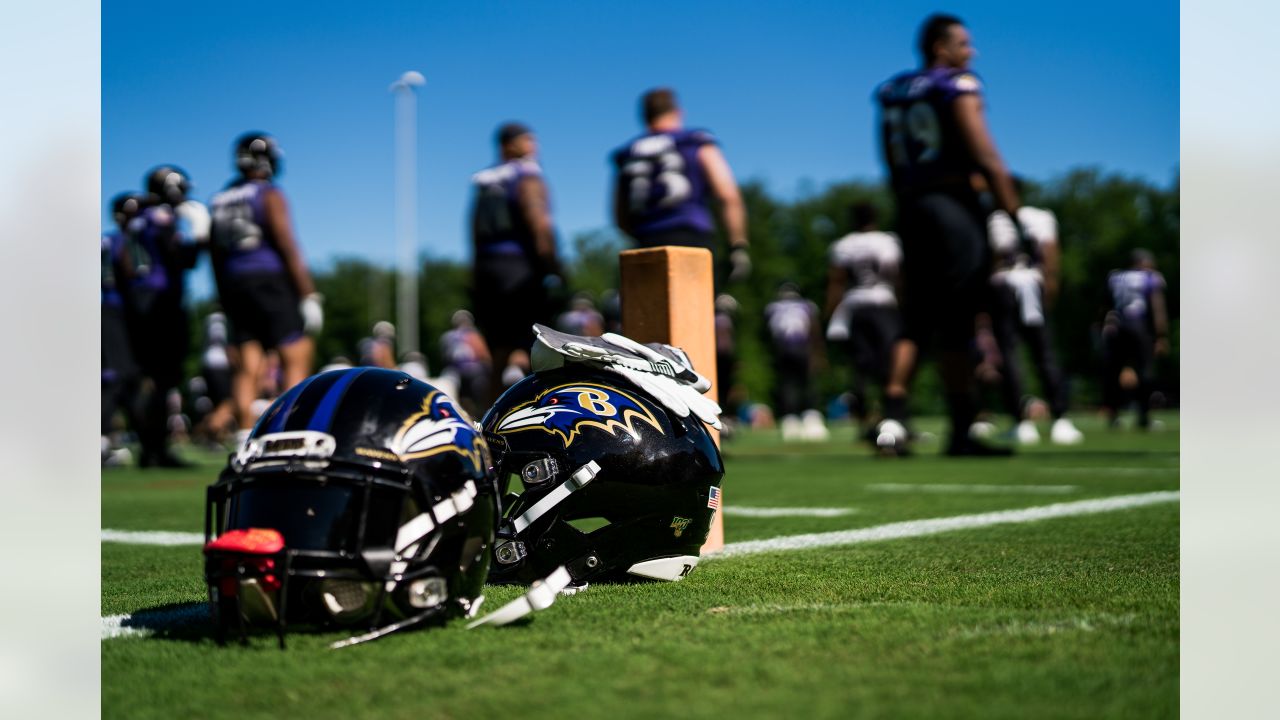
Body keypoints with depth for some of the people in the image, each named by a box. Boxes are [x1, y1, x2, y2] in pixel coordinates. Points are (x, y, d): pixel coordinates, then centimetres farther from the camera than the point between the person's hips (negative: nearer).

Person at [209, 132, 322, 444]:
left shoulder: (220, 201, 13)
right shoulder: (269, 195, -6)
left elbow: (217, 258, 15)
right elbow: (287, 246, -11)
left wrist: (226, 301, 22)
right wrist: (309, 294, -9)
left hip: (234, 286, 6)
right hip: (269, 280, -6)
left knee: (248, 367, 5)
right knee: (297, 358, -2)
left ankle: (246, 438, -1)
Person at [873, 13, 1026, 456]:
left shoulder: (893, 94, 15)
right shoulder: (959, 87, -5)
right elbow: (987, 159, -11)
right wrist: (1014, 215, -9)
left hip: (910, 208, 6)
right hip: (953, 204, -6)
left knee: (915, 323, 10)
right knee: (957, 327, -3)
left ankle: (893, 418, 0)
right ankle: (962, 432, 1)